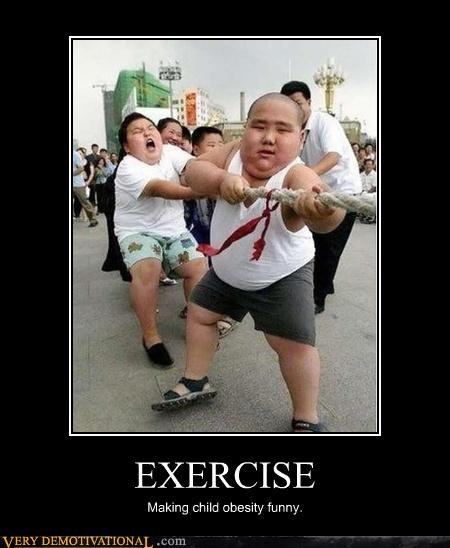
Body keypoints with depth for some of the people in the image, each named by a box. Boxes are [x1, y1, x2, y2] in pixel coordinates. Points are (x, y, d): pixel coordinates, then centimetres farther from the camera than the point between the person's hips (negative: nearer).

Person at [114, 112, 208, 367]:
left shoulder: (170, 152, -3)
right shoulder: (128, 168, -18)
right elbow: (159, 188, -36)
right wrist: (197, 191, -51)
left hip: (174, 230, 5)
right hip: (138, 231, -5)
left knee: (199, 266, -10)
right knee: (147, 270, -30)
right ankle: (151, 336, -14)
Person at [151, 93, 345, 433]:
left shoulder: (297, 176, -33)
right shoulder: (236, 151, -17)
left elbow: (314, 203, -54)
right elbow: (193, 171, -22)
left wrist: (324, 211, -78)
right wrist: (223, 179, -42)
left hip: (283, 277, -5)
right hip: (226, 271, 6)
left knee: (295, 344, -12)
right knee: (199, 313, 17)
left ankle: (307, 421, 10)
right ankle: (195, 382, 40)